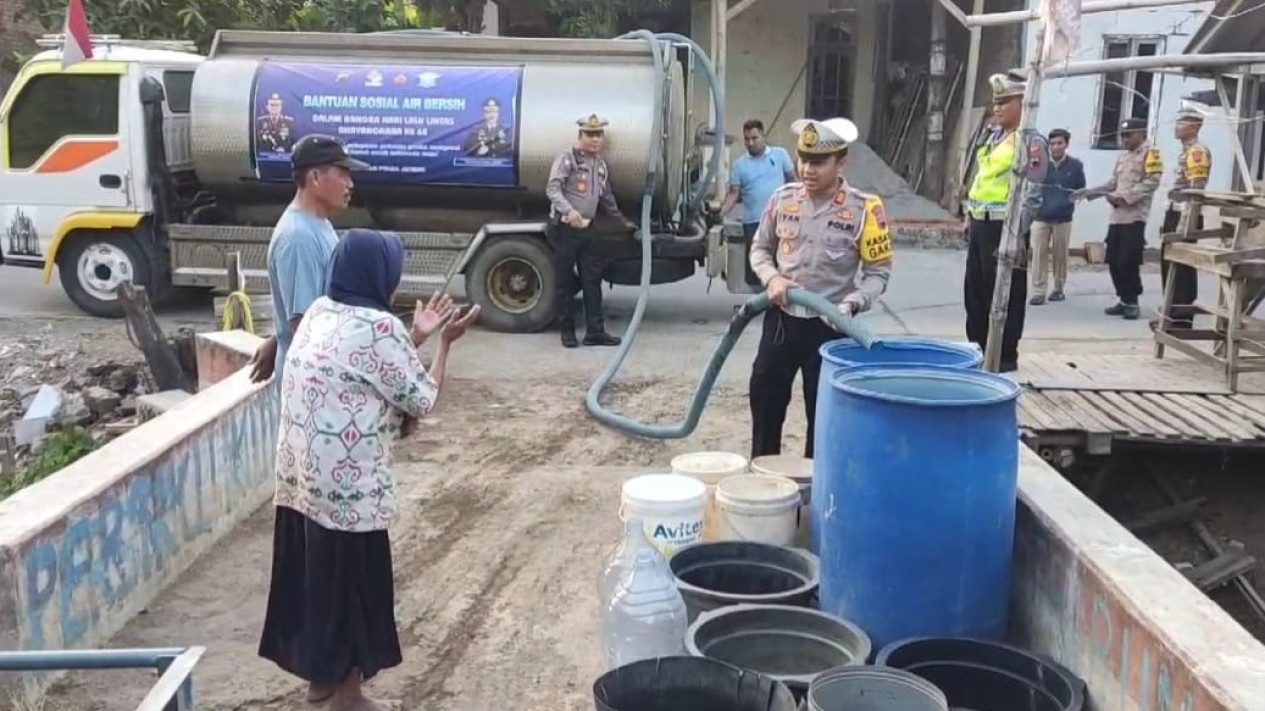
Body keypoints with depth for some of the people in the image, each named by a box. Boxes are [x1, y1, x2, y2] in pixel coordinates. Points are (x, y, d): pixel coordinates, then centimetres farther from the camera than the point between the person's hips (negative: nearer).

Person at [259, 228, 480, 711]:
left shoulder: (320, 312, 7)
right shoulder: (379, 328, -18)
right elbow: (422, 401, -9)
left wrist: (418, 335, 18)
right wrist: (445, 342, 1)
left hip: (300, 473, 8)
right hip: (347, 483, -8)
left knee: (316, 572, 20)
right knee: (351, 581, 5)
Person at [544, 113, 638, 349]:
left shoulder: (601, 164, 14)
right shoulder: (567, 159, -8)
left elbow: (606, 196, 26)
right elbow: (552, 188, -18)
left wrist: (623, 220, 30)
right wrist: (568, 209, -34)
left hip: (587, 229, 6)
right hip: (564, 229, -6)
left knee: (592, 281, 4)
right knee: (565, 282, 2)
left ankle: (595, 331, 7)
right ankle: (568, 331, 11)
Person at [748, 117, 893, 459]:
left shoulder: (864, 209, -11)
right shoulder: (783, 198, 0)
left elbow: (879, 272, -7)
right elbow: (760, 248, 12)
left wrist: (851, 304, -23)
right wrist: (772, 278, -8)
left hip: (829, 326, -3)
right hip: (781, 318, 4)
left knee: (822, 412, 7)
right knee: (764, 399, 11)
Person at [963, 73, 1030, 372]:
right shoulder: (994, 135, 16)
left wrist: (1017, 234, -24)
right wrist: (970, 218, 20)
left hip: (1004, 226, -9)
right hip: (981, 224, 9)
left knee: (1004, 294, 0)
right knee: (975, 290, 15)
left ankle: (1005, 356, 10)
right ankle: (979, 348, 27)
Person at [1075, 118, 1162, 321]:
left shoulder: (1150, 153, -3)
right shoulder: (1122, 156, 21)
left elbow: (1151, 182, -14)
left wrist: (1125, 197, -19)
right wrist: (1090, 192, 6)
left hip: (1135, 216, -8)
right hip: (1117, 215, 8)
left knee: (1128, 262, -9)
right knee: (1113, 260, 5)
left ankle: (1132, 302, 2)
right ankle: (1123, 299, 15)